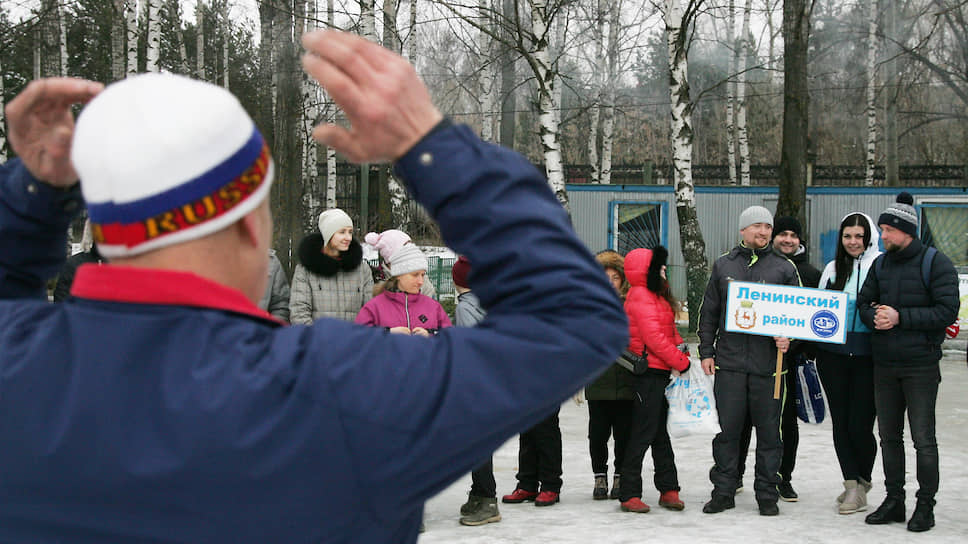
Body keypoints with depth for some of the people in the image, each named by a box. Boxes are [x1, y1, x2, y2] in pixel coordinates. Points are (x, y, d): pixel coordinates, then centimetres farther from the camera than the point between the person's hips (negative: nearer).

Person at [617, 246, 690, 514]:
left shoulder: (656, 295, 17)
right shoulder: (641, 296, -14)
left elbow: (669, 332, 21)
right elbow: (653, 337, -20)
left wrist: (681, 349, 3)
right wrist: (681, 362, -13)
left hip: (661, 372, 10)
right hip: (649, 372, -10)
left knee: (660, 431, 13)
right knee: (644, 432, -7)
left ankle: (668, 489, 19)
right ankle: (629, 494, -3)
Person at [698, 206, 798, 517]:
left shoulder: (784, 269, 7)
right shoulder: (723, 266, 10)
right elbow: (709, 312, 13)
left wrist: (788, 339, -9)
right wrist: (706, 352, 6)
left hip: (768, 364, -1)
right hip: (729, 362, 1)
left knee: (769, 431, 3)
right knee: (728, 429, 3)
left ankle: (767, 494, 13)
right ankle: (723, 491, 12)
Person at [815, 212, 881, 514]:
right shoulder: (833, 268, 13)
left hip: (867, 355, -4)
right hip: (832, 353, 4)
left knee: (860, 425, -5)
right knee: (840, 422, 5)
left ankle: (862, 481, 17)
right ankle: (852, 484, 16)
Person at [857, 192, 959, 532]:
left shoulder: (935, 263, -7)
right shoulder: (881, 264, 10)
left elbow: (947, 311, -14)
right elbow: (863, 302, 14)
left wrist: (900, 317, -18)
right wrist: (874, 316, -10)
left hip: (920, 365, -6)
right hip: (884, 364, 6)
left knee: (923, 439, -2)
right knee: (889, 436, 12)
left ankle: (925, 506, 8)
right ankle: (894, 501, 22)